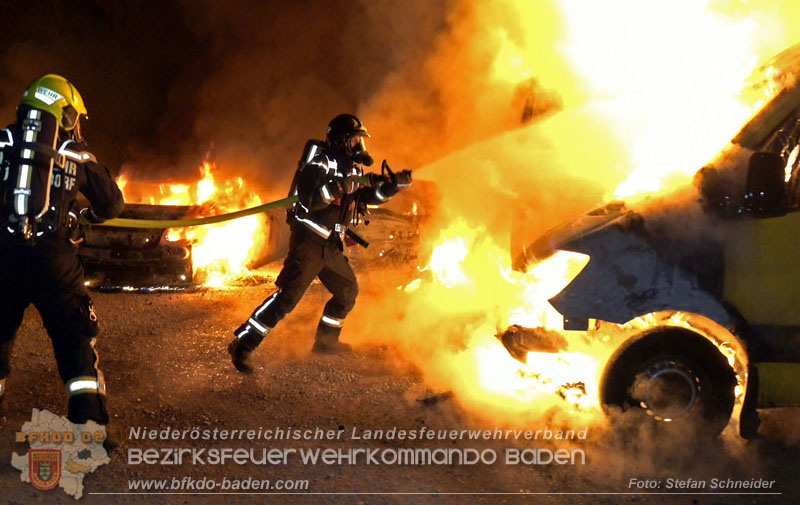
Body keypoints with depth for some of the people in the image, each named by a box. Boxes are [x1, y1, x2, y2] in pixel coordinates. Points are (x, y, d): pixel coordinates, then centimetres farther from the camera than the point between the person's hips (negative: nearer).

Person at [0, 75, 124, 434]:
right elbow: (113, 204, 16)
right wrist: (89, 215, 37)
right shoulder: (76, 154, 8)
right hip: (52, 258, -1)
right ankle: (88, 420, 1)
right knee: (75, 340, 8)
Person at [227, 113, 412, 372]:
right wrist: (342, 185, -33)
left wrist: (394, 184, 5)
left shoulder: (353, 168, 14)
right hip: (309, 241, -9)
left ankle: (326, 341, 35)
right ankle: (242, 344, -12)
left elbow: (371, 196, 22)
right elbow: (311, 200, -26)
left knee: (348, 290, 17)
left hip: (330, 245, 9)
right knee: (288, 296, -15)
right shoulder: (319, 163, -14)